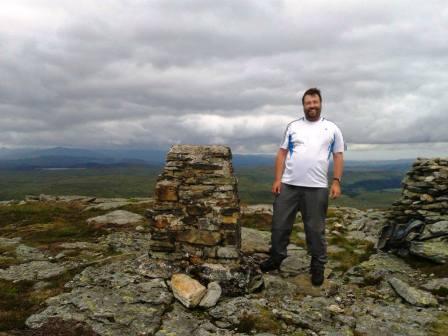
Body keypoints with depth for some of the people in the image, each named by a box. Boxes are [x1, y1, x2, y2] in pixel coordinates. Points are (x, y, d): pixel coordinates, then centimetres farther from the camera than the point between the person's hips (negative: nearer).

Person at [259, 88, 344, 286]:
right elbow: (282, 153, 6)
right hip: (288, 185, 2)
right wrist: (277, 179, -2)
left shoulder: (332, 128, 7)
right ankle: (276, 257, 29)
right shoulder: (293, 126, 8)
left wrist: (336, 182, -4)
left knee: (315, 229, 9)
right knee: (280, 224, 10)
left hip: (317, 187, -1)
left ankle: (318, 265, 24)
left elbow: (338, 157, 6)